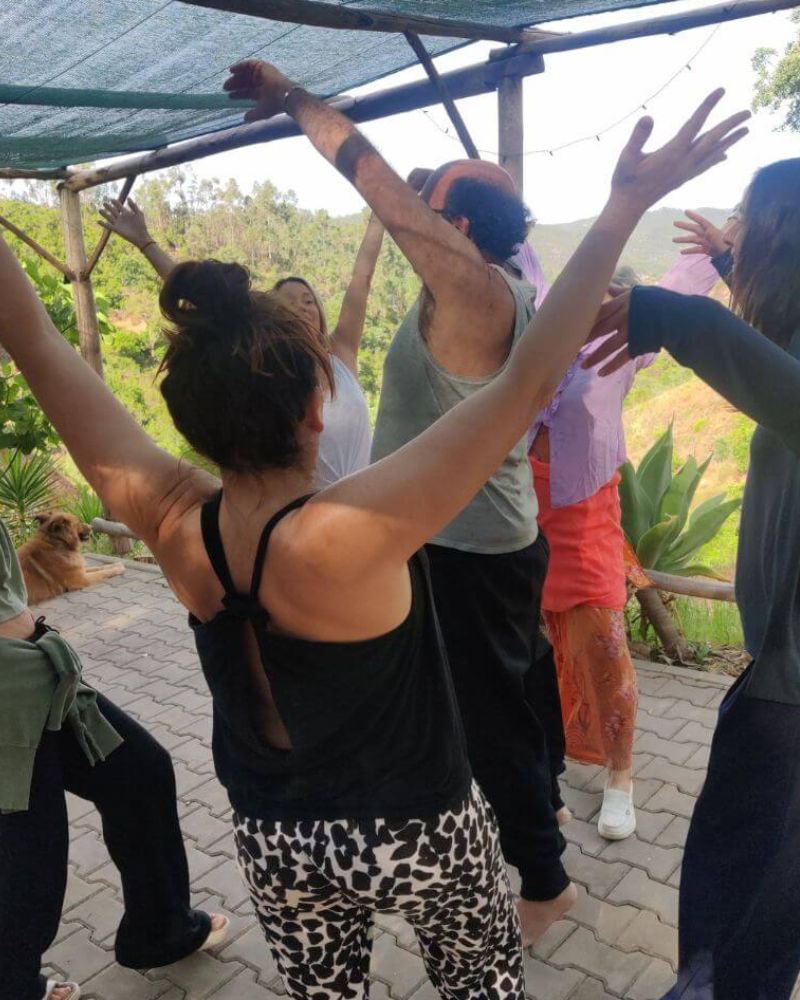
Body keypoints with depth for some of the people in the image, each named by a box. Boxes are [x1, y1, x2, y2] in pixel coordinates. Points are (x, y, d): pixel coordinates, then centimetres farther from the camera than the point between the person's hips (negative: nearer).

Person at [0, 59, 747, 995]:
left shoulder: (172, 524, -21)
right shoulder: (346, 538, -36)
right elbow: (528, 381, -35)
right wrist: (626, 202, -29)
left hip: (276, 846, 4)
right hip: (420, 837, -4)